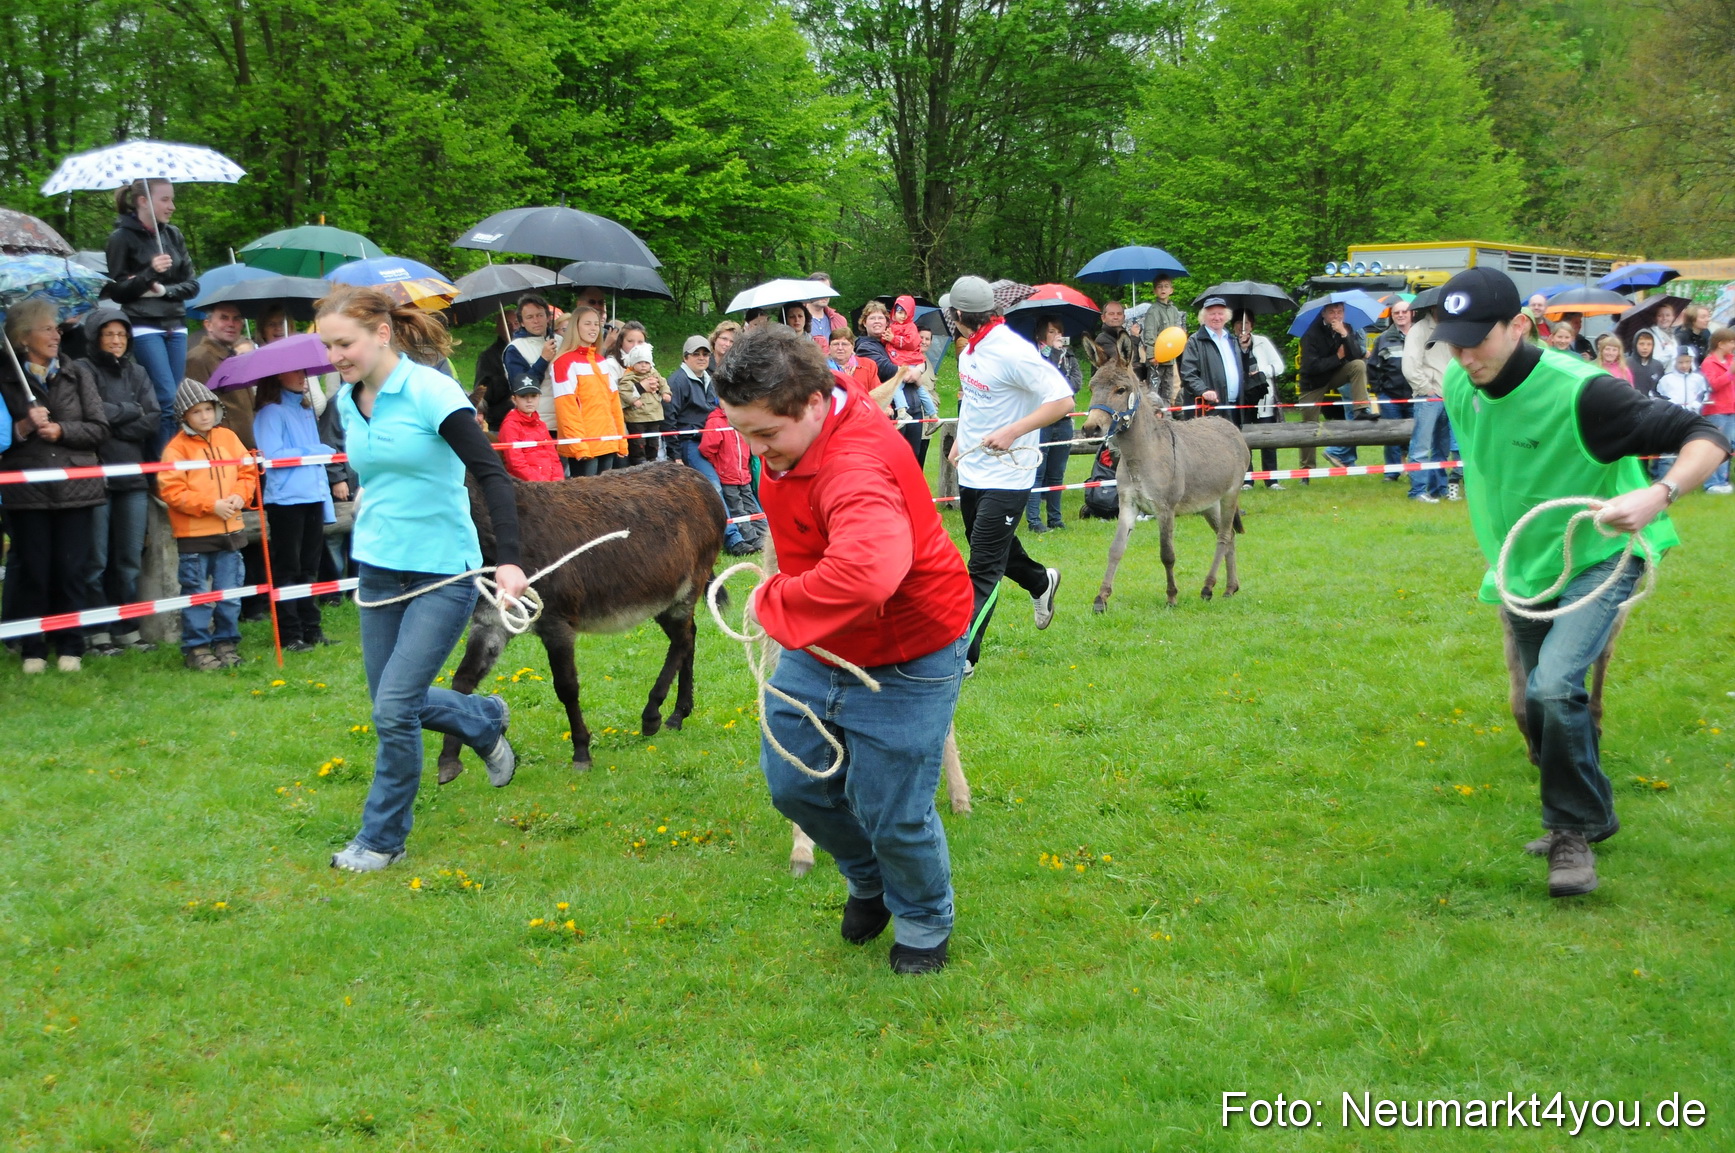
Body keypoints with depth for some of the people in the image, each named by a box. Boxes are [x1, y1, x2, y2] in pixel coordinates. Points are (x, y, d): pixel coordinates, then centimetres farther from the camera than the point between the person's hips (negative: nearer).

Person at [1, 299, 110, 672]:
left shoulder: (78, 373, 9)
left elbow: (99, 428, 4)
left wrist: (61, 430, -9)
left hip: (75, 486, 1)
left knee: (72, 570, 4)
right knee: (32, 571, 2)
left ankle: (70, 648, 13)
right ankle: (33, 650, 11)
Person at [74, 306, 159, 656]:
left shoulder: (138, 373, 15)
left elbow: (154, 422, 4)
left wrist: (112, 422, -7)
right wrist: (130, 411, -3)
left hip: (133, 478, 5)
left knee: (130, 559, 8)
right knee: (96, 560, -1)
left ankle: (127, 629, 16)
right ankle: (98, 632, 5)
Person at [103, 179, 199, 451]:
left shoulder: (173, 235, 12)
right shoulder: (122, 237, -3)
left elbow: (192, 284, 12)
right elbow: (115, 290, -5)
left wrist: (165, 290, -6)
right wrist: (150, 273, -17)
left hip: (175, 326, 5)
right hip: (144, 327, -5)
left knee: (174, 401, 2)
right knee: (167, 398, -14)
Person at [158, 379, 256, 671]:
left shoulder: (228, 438, 7)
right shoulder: (177, 447, -8)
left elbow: (248, 471, 12)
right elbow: (171, 490, -14)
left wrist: (240, 496, -7)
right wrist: (211, 505, -16)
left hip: (229, 529, 4)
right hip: (193, 534, -4)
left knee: (229, 592, 10)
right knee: (197, 594, 2)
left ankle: (226, 642, 21)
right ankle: (196, 648, 10)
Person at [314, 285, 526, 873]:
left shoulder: (430, 391, -17)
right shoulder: (347, 401, 4)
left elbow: (490, 473, -20)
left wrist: (509, 560, -30)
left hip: (442, 574, -7)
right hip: (378, 573, 7)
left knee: (394, 708, -10)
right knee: (394, 706, 12)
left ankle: (383, 838, 9)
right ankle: (485, 718, 40)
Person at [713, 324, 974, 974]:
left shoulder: (857, 470, -37)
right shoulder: (794, 428, -6)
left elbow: (866, 574, -58)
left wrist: (774, 602, -41)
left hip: (901, 663, -9)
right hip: (816, 649, 9)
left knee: (891, 812, 1)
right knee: (794, 783, 14)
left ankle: (924, 922, 32)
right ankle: (869, 882, 42)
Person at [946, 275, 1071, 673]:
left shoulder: (1012, 352, -21)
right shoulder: (969, 350, 6)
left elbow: (1063, 400, -23)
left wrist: (1011, 433, -29)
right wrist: (960, 440, 21)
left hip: (1005, 478, -9)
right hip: (971, 472, 9)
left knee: (984, 569, -8)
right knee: (995, 551, 24)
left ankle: (961, 656, -8)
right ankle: (1041, 583, 52)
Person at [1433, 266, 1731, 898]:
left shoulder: (1579, 391, -28)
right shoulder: (1459, 387, -7)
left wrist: (1657, 495, -46)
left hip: (1597, 560, -7)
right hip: (1523, 569, 7)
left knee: (1555, 685, -26)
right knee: (1537, 704, 14)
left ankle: (1574, 831, -6)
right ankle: (1589, 816, 38)